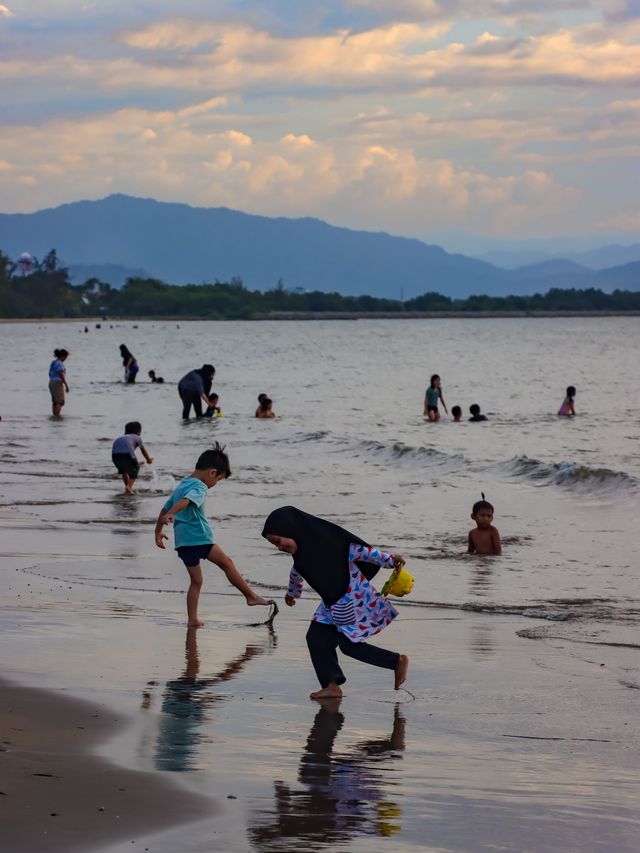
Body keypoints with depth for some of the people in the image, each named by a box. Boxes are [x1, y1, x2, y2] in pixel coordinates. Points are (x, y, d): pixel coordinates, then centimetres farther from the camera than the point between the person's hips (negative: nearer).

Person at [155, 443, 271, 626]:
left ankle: (192, 618, 11)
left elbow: (166, 508, 29)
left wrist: (158, 531, 40)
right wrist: (171, 515, -47)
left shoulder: (181, 485, 21)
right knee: (227, 563, 0)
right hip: (198, 539, -9)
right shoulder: (199, 487, -9)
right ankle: (251, 596, 2)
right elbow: (186, 501, -29)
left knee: (196, 580, 14)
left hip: (182, 542, 9)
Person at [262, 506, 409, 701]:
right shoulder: (301, 552, 3)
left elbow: (360, 551, -21)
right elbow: (297, 573, 25)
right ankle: (331, 686, 0)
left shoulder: (328, 541, -23)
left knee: (349, 644, -8)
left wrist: (389, 560, -26)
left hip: (354, 600, -8)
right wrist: (292, 593, 44)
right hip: (332, 604, 8)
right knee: (316, 636, -3)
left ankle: (398, 661, 7)